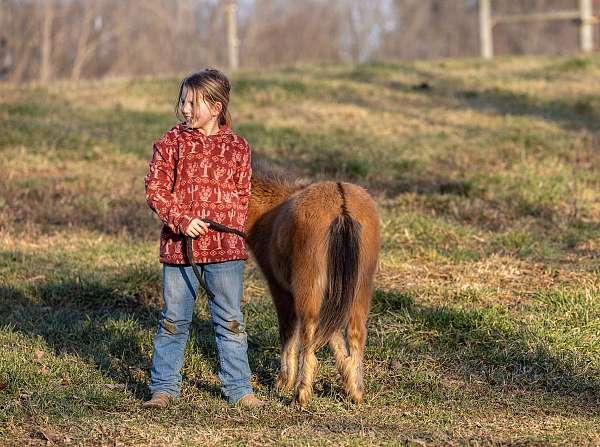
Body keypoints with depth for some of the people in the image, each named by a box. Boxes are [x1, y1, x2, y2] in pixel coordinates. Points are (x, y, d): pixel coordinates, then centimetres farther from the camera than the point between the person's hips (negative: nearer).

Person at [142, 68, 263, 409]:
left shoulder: (237, 147, 4)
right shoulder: (171, 143, 1)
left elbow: (242, 195, 9)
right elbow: (156, 190, -2)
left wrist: (232, 230, -4)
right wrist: (182, 220, -15)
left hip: (225, 245, 0)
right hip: (179, 243, 0)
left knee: (230, 320, 6)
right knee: (174, 319, 7)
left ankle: (238, 387, 14)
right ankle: (164, 387, 16)